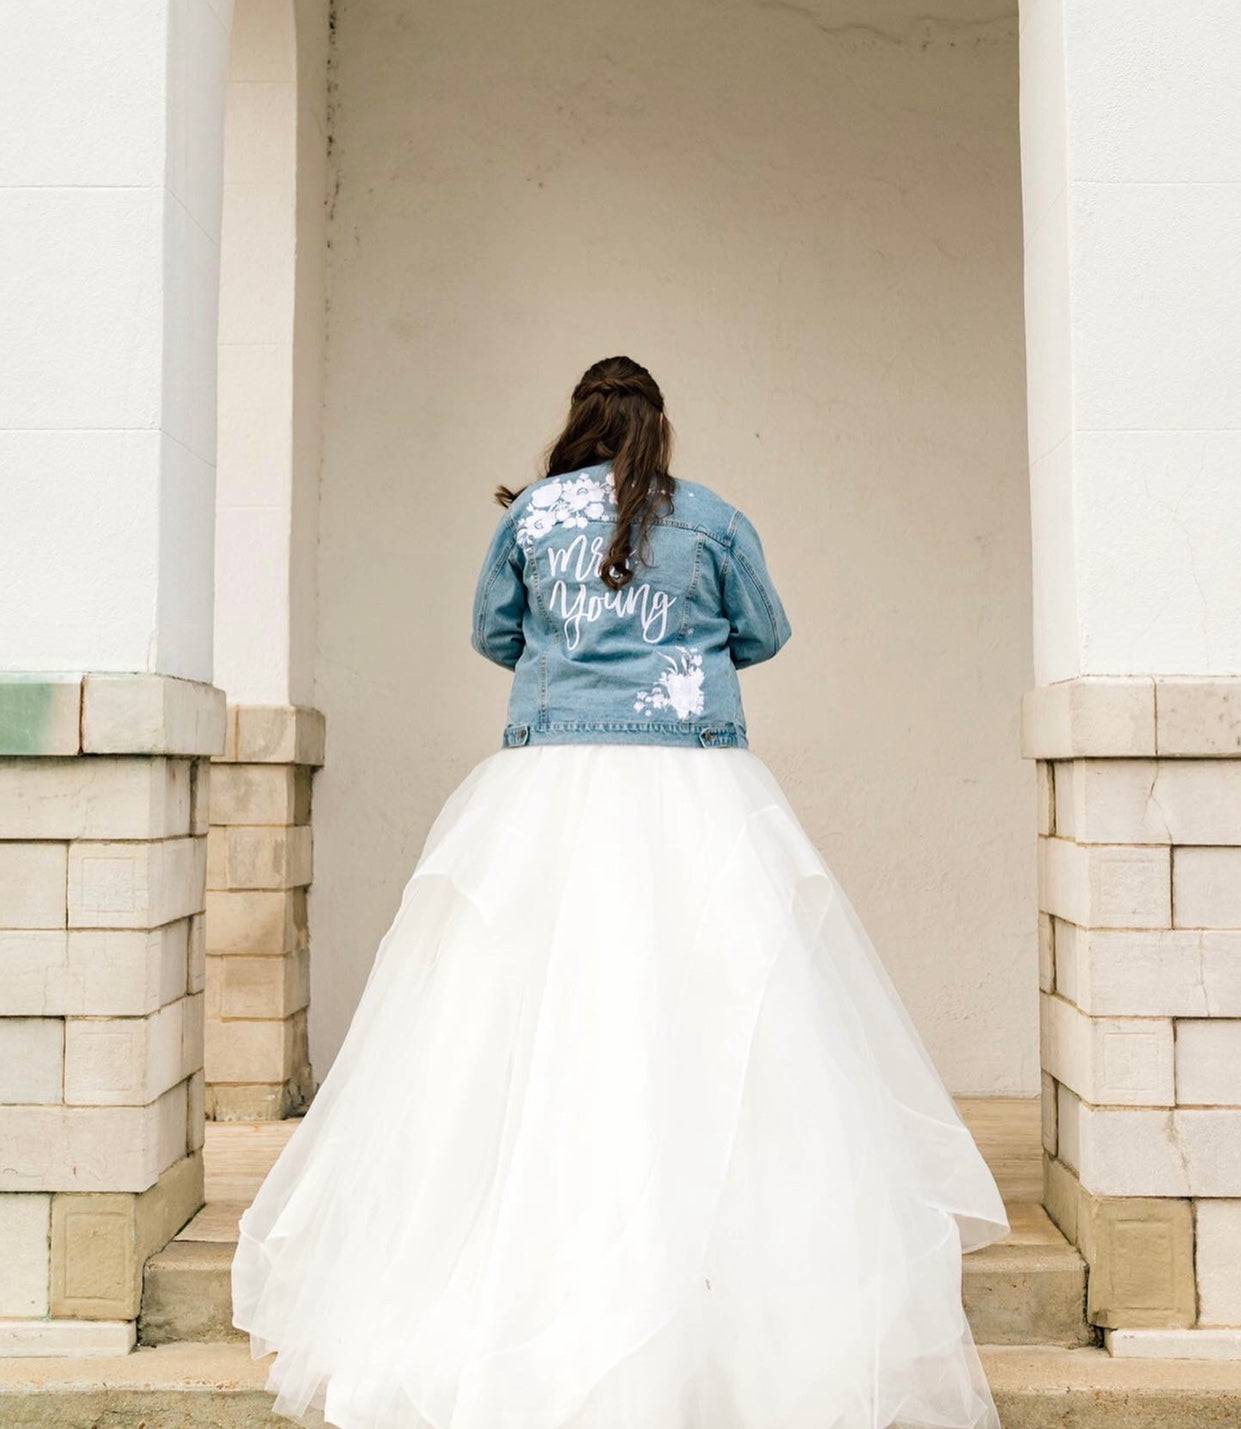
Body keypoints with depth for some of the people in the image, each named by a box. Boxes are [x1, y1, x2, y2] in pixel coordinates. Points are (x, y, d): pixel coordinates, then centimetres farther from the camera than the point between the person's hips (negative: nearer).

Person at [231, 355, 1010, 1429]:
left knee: (537, 1033, 3)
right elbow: (765, 634, 16)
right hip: (694, 790, 0)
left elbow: (492, 634, 16)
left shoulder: (530, 512, 8)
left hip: (553, 782, 1)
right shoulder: (714, 517, 7)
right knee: (712, 1035, 2)